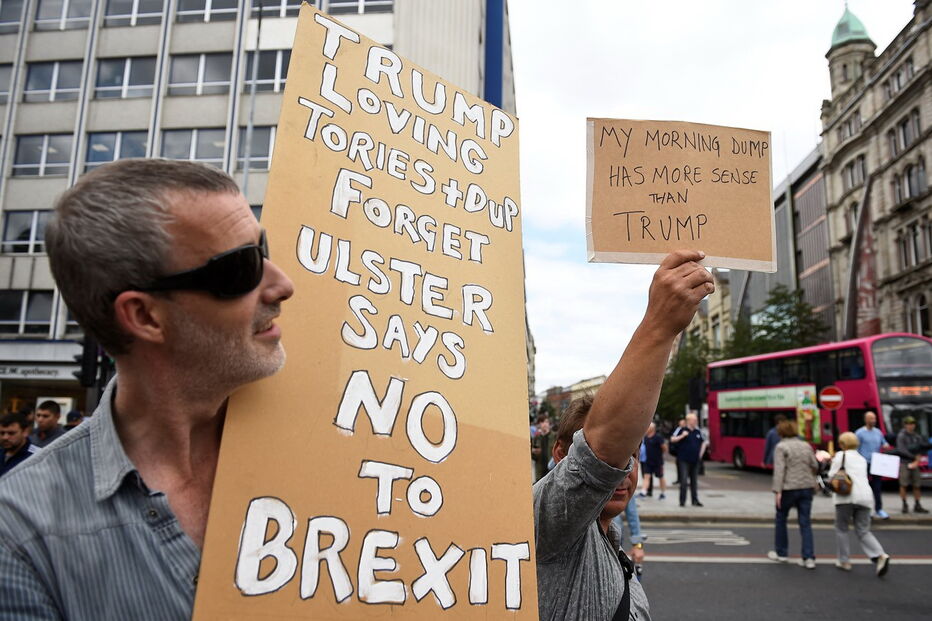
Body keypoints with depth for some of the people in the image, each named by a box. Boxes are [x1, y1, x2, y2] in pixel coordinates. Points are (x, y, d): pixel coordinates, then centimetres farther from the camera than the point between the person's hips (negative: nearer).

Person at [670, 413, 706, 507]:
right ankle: (682, 501, 2)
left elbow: (703, 442, 23)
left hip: (695, 461, 5)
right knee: (684, 481, -6)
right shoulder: (682, 430, -5)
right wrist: (682, 436, -22)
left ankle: (695, 500, 20)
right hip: (683, 460, -5)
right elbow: (672, 440, -10)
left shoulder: (698, 432, 9)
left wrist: (700, 453, 14)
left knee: (694, 481, 11)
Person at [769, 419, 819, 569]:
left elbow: (779, 470, -16)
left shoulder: (781, 447, -8)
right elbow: (815, 466, 12)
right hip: (807, 488, 4)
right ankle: (809, 558, 1)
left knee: (780, 519, 13)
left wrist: (777, 491, -17)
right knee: (805, 523, 6)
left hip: (789, 488, -4)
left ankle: (780, 553, 21)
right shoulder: (806, 446, 8)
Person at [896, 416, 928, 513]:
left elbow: (920, 451, 6)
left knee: (917, 485, 4)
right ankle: (905, 505, 2)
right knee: (904, 484, -5)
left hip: (914, 464, 5)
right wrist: (914, 457, -8)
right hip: (904, 463, -5)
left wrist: (916, 462, -7)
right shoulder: (901, 436, -4)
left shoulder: (917, 437, 12)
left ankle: (917, 505, 13)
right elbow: (902, 450, -11)